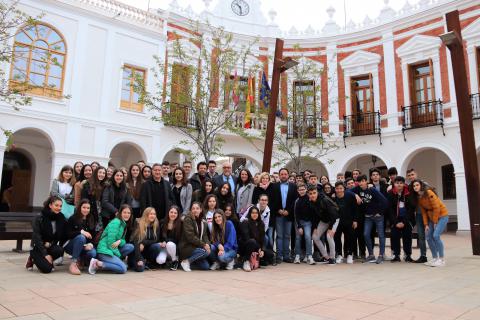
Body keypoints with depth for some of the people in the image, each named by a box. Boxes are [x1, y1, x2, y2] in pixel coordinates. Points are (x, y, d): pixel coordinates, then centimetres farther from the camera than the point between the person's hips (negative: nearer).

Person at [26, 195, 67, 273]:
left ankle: (49, 261, 0)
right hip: (38, 248, -3)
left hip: (51, 247, 3)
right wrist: (45, 254, -25)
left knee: (59, 250, -31)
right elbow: (36, 238, -19)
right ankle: (33, 259, 8)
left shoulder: (61, 218, -3)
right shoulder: (40, 218, -14)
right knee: (47, 269, -23)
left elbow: (64, 236, 3)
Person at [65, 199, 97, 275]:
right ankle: (73, 263, -29)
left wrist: (90, 244, -17)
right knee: (81, 237, -36)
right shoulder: (73, 219, -6)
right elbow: (68, 234, -15)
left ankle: (80, 260, 4)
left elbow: (93, 235, 3)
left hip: (84, 246, 3)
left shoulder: (91, 221, 5)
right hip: (70, 245, -3)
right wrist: (81, 232, -29)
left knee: (93, 253, -30)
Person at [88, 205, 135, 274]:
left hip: (112, 250, 9)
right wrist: (119, 255, -13)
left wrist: (120, 241, -14)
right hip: (105, 251, -9)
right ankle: (97, 264, -15)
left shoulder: (124, 224, 14)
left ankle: (114, 261, -2)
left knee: (131, 247, -5)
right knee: (123, 268, -21)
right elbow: (111, 241, -18)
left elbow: (123, 240, 11)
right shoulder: (116, 222, -13)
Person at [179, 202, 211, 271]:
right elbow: (190, 236, -20)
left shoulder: (203, 222, 10)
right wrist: (203, 245, -23)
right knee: (205, 252, -28)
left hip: (197, 247, 7)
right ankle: (186, 261, -11)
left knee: (206, 266, -3)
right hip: (186, 247, -7)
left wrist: (207, 244, -16)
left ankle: (191, 259, 18)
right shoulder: (188, 219, -12)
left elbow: (204, 236, 6)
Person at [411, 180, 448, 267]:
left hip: (442, 215, -7)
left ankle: (442, 259, -6)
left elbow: (437, 207, -18)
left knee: (436, 235, -17)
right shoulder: (418, 197, 3)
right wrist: (426, 224, 0)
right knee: (429, 237, 1)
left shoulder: (429, 192, -19)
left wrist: (435, 222, -14)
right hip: (431, 217, 7)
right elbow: (423, 211, 6)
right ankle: (435, 258, 14)